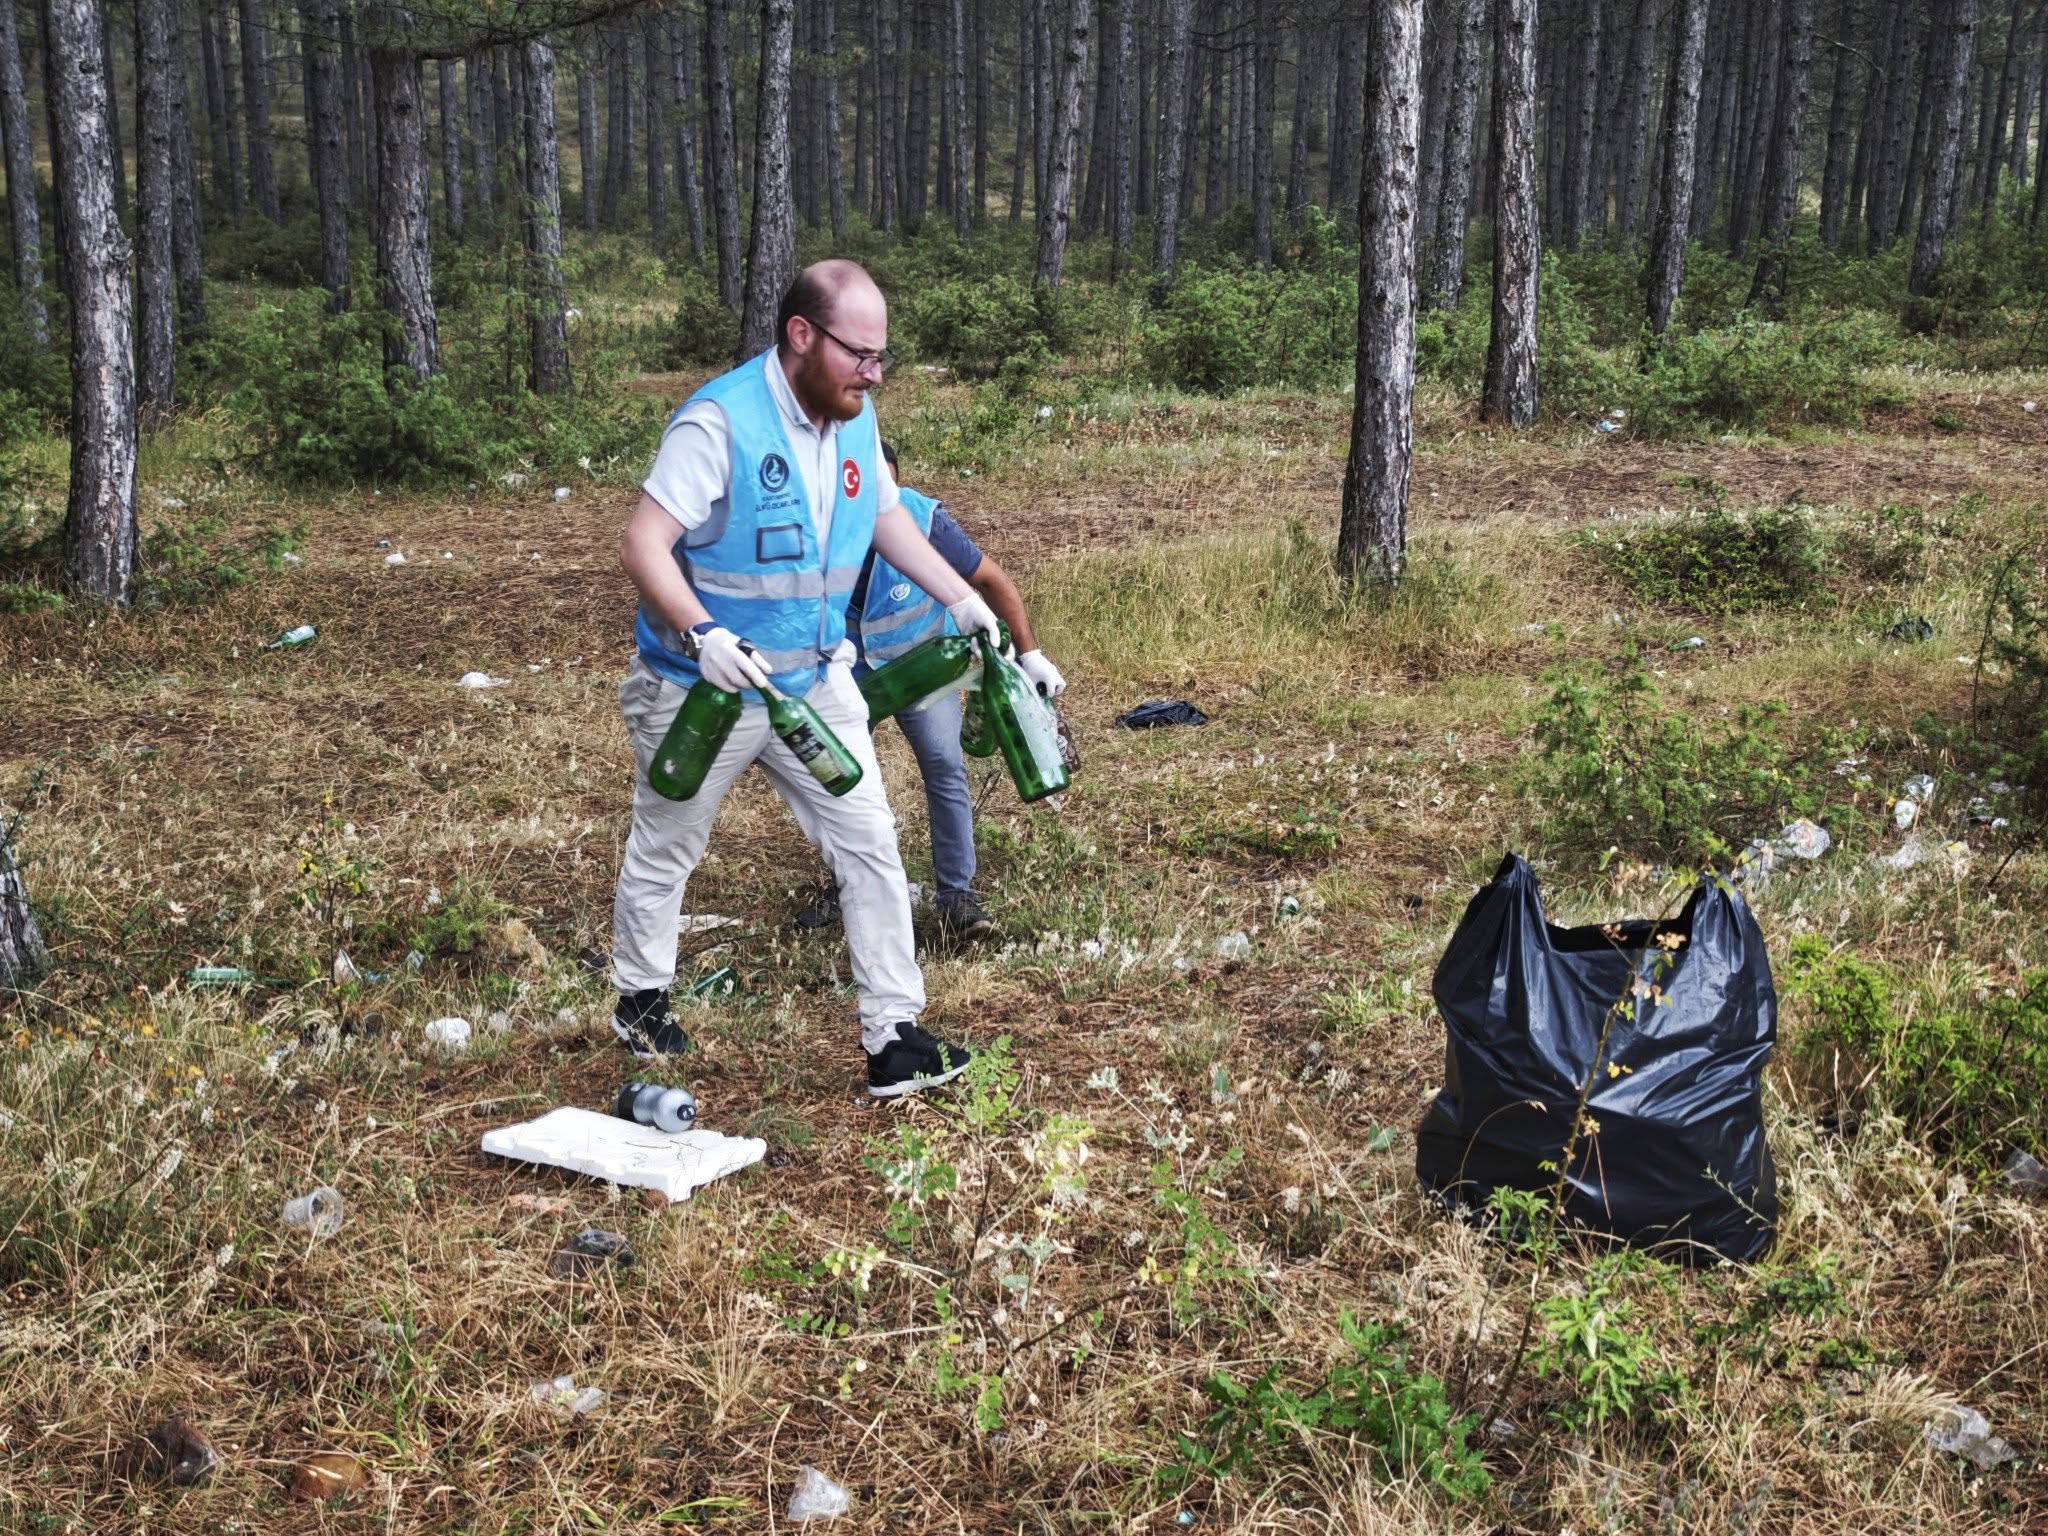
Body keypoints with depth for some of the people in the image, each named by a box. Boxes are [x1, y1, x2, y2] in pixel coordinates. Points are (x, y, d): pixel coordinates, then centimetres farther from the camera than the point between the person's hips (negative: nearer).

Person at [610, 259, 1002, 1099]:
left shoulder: (855, 418, -2)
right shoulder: (719, 421, -25)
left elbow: (887, 517, 15)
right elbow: (642, 545, -27)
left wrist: (963, 600, 9)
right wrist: (703, 633, -42)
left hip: (814, 684, 6)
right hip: (702, 690, -5)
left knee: (870, 848, 0)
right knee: (665, 853, 16)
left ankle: (894, 1038, 7)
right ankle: (640, 999, 39)